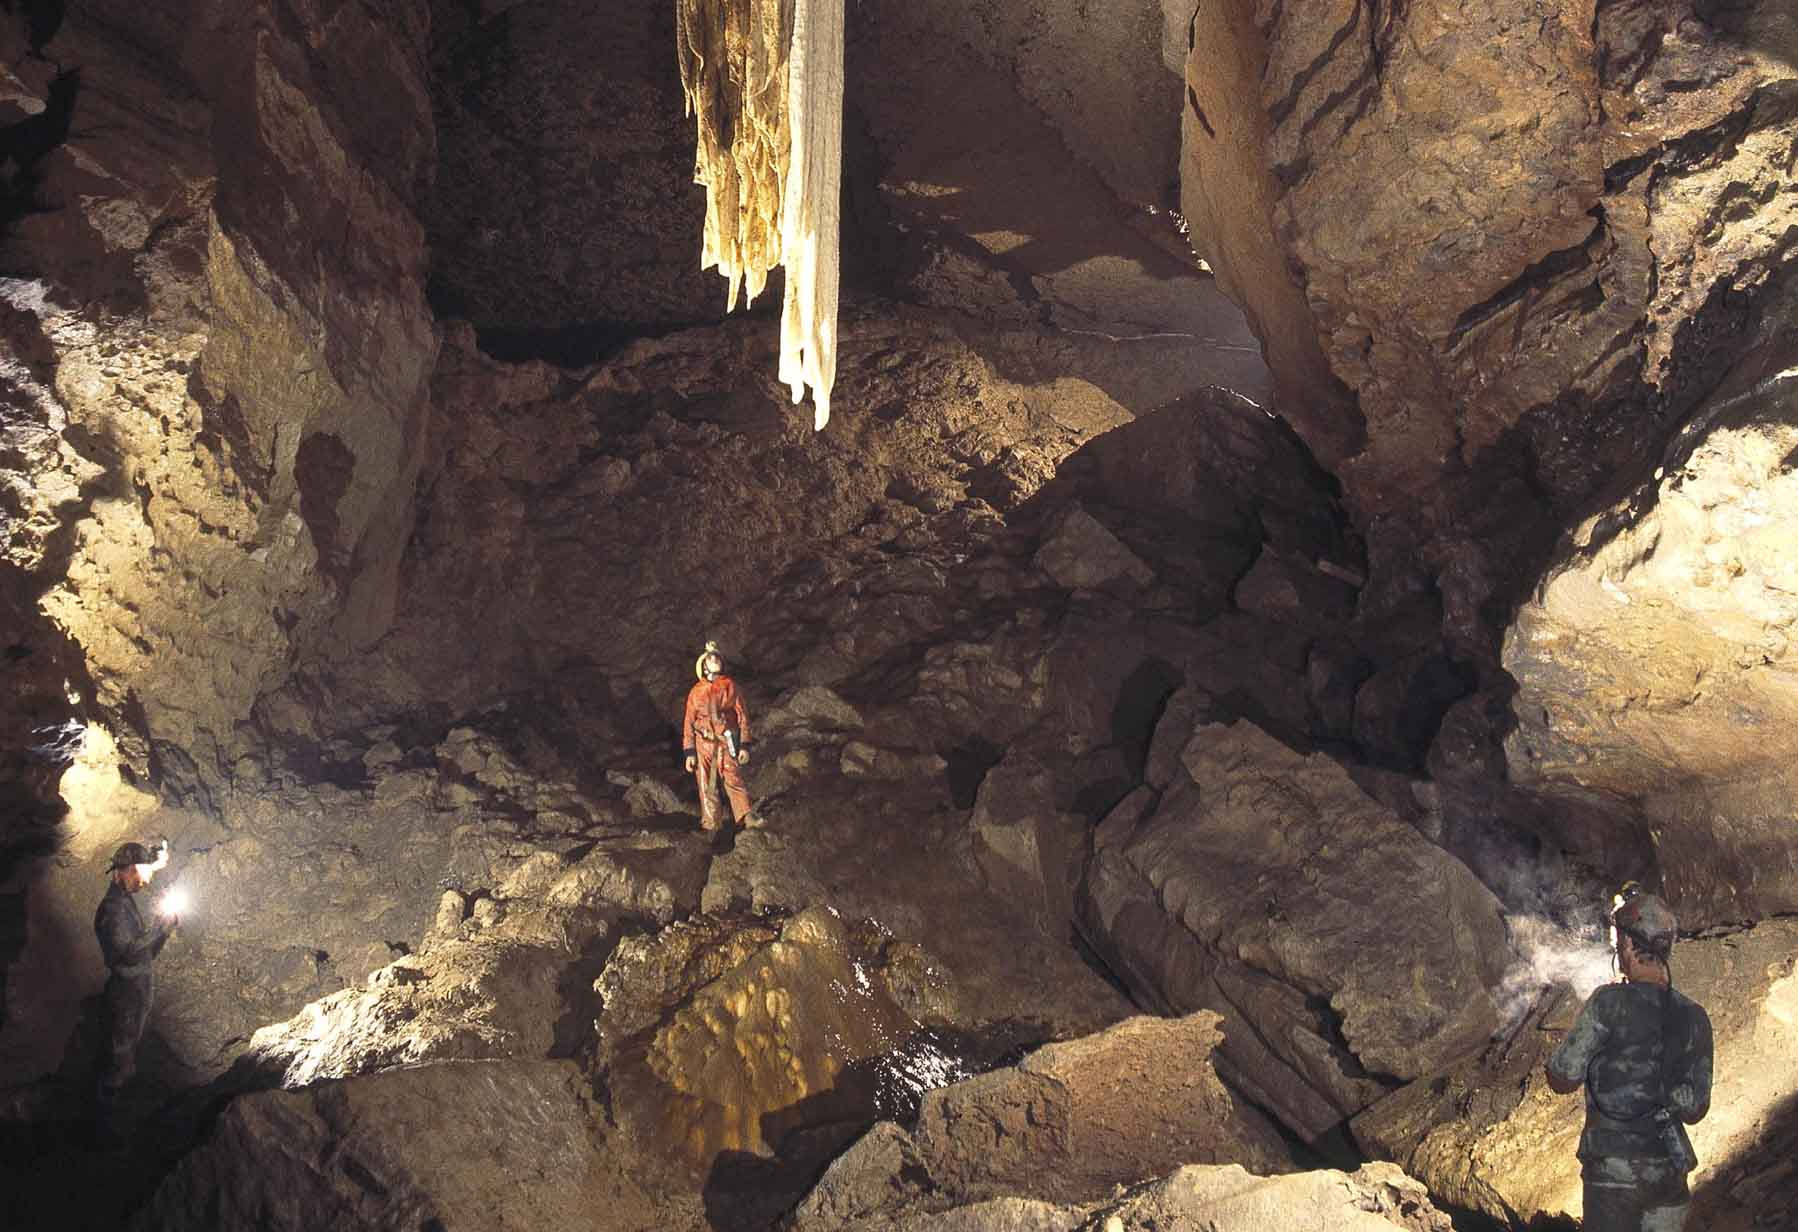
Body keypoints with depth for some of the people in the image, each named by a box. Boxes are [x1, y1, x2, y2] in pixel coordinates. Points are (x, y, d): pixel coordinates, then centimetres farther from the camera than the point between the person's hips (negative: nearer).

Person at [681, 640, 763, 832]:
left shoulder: (730, 686, 5)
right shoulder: (696, 692, 7)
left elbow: (742, 716, 4)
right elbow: (688, 723, 8)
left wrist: (744, 746, -2)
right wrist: (689, 753, 2)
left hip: (727, 741, -1)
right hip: (704, 743, 1)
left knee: (734, 780, -12)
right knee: (706, 785, 2)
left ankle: (747, 816, -16)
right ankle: (711, 822, 9)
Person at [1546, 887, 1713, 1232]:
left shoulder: (1610, 1003, -15)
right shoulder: (1695, 1017, 2)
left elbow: (1562, 1080, -10)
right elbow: (1695, 1111, 10)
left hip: (1614, 1168, -5)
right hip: (1670, 1169, 5)